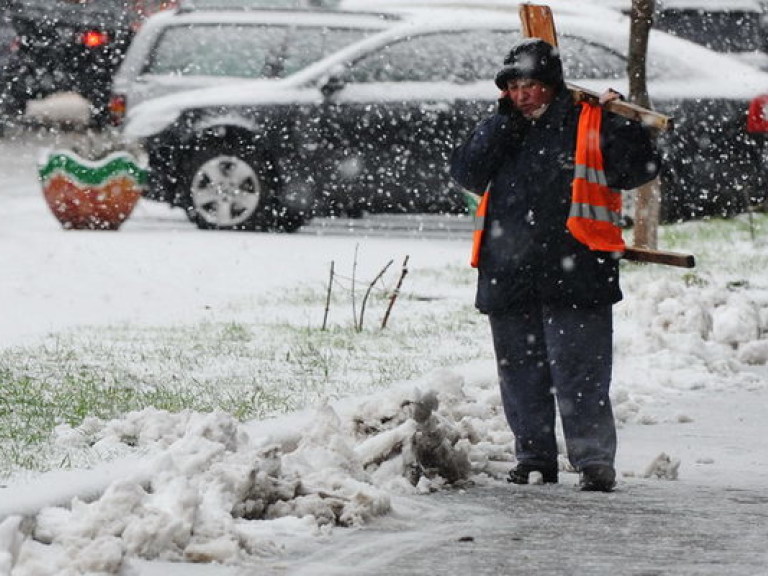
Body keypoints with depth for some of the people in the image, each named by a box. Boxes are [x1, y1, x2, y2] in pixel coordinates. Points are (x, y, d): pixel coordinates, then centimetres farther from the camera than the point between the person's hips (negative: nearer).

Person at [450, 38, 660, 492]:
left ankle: (594, 459, -4)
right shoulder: (500, 132, 16)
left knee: (580, 372, -8)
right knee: (521, 373, 10)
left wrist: (624, 123, -19)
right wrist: (505, 122, -4)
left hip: (574, 277, -5)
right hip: (510, 278, 5)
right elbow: (467, 173, 1)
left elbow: (640, 169, -5)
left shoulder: (590, 124, 2)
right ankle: (534, 456, 20)